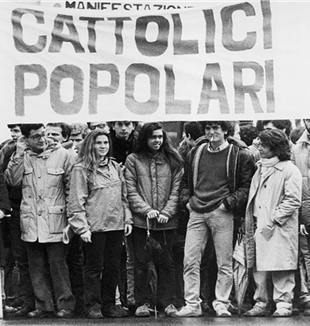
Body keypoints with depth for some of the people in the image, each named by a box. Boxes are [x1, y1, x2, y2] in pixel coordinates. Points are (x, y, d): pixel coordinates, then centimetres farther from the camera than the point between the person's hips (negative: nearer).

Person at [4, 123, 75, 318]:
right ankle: (43, 306, 20)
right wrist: (19, 154, -9)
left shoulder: (61, 154, -3)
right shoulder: (22, 156, 6)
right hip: (30, 221, 4)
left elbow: (71, 186, 1)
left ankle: (65, 305, 9)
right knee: (37, 266, 10)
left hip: (54, 220, -3)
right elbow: (12, 180, -5)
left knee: (58, 264, -2)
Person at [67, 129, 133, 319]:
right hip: (94, 226, -5)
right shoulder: (81, 169, -4)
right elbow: (76, 201, -8)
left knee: (113, 267, 9)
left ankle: (109, 303, 19)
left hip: (116, 225, 5)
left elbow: (124, 195, 17)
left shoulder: (115, 167, 14)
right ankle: (93, 305, 12)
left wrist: (128, 219, 9)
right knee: (94, 268, 2)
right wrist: (82, 227, -13)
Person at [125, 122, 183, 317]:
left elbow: (176, 190, 3)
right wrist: (147, 210, -12)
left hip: (167, 221, 1)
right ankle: (142, 302, 13)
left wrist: (166, 212, -10)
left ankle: (167, 302, 13)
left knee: (166, 262, 5)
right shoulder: (133, 160, 4)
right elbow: (131, 191, -1)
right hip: (141, 220, 0)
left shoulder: (173, 160, 7)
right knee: (141, 262, 3)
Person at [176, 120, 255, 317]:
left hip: (222, 213, -4)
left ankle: (222, 304, 13)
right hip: (196, 212, 4)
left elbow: (247, 185, -3)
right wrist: (186, 199, 9)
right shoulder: (196, 153, 13)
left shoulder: (239, 155, -1)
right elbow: (186, 180, 23)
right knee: (190, 261, 1)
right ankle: (192, 304, 8)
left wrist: (229, 203, -10)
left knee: (224, 262, 2)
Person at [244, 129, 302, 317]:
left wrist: (273, 220, -15)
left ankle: (284, 304, 4)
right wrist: (251, 222, 10)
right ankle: (261, 304, 16)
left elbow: (293, 200, -13)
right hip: (259, 227, 7)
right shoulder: (260, 169, 20)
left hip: (279, 229, -7)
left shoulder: (289, 170, -5)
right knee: (259, 268, 8)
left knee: (281, 269, -4)